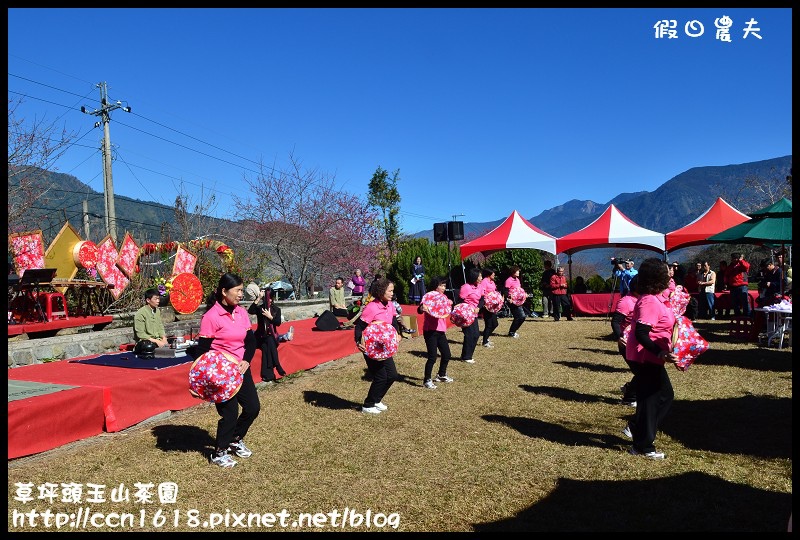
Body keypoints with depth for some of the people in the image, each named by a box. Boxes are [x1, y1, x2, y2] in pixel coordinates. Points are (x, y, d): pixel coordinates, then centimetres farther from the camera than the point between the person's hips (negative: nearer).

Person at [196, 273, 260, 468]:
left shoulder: (242, 313, 4)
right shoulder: (211, 316, -15)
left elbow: (251, 341, 4)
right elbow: (203, 349, -13)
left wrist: (246, 361, -13)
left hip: (241, 369, 7)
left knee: (253, 407, 10)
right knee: (230, 413, 1)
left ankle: (235, 440, 35)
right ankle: (219, 453, 24)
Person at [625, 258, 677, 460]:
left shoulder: (657, 298, 7)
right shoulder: (649, 302, -24)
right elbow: (641, 335, -30)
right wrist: (661, 353, -34)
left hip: (651, 356, 10)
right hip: (646, 357, -10)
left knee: (665, 394, 20)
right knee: (649, 398, 1)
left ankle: (637, 429, 29)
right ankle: (642, 446, 14)